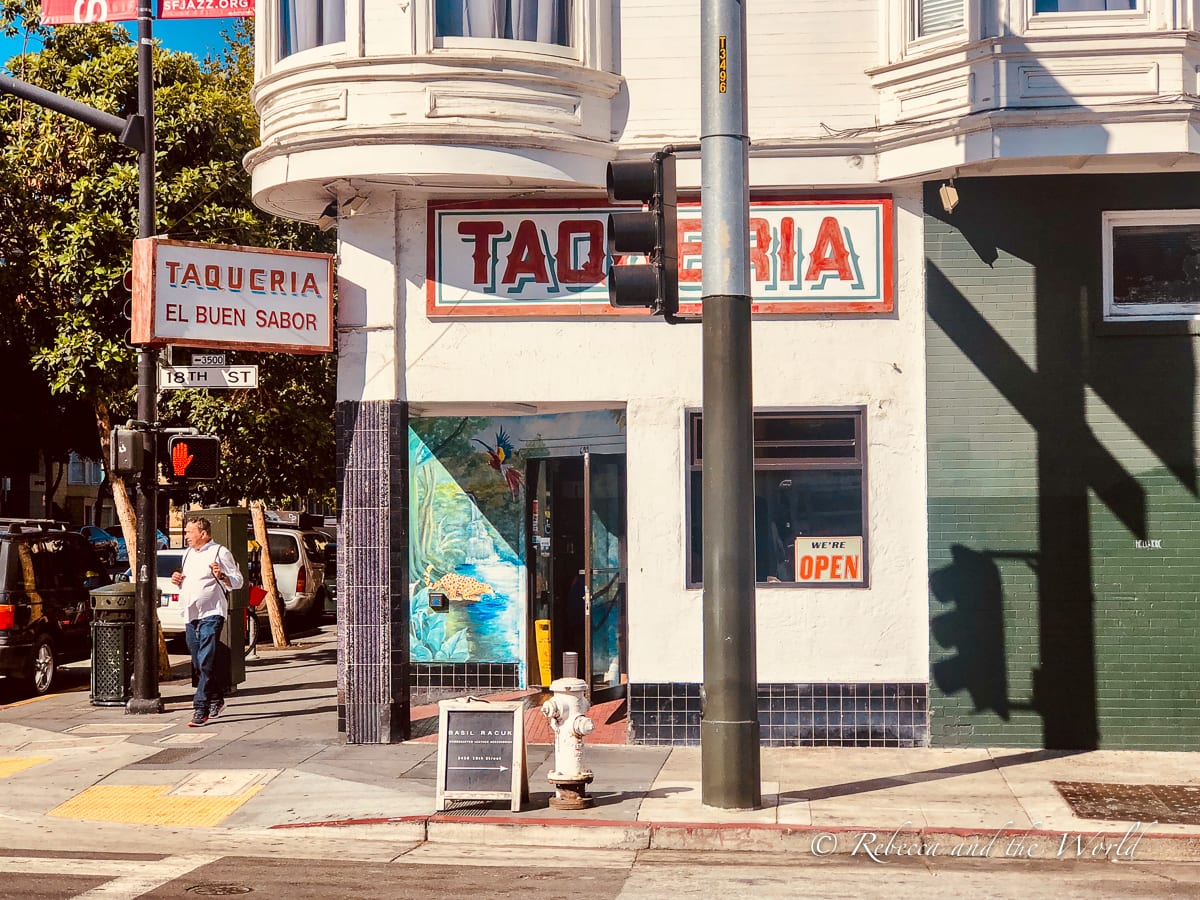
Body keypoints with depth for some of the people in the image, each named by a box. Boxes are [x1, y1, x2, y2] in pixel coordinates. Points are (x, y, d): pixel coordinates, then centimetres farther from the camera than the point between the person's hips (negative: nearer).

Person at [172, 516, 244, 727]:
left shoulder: (220, 553, -4)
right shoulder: (188, 554, 18)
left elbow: (238, 581, -5)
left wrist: (221, 576, -23)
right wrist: (177, 581, 8)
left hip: (211, 615, -8)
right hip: (190, 616, 8)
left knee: (206, 662, -13)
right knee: (199, 664, 12)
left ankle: (201, 709, -15)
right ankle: (216, 700, 28)